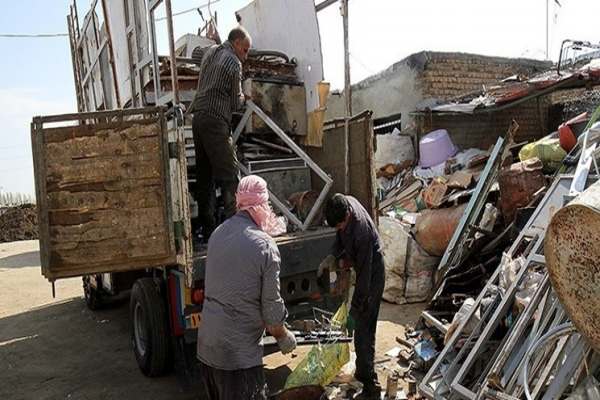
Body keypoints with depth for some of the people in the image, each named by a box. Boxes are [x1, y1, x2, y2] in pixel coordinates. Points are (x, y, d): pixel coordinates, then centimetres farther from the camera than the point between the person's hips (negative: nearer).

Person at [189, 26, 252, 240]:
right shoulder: (233, 63, -5)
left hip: (198, 118, 8)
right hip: (216, 121, -8)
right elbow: (236, 103, -2)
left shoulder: (209, 52, 18)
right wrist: (242, 97, 19)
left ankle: (208, 229, 11)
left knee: (204, 175, 8)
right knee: (229, 174, -6)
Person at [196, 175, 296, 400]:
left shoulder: (218, 233, 0)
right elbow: (271, 305, -12)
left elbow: (215, 287, 8)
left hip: (206, 346, 7)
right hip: (238, 354, -6)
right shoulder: (264, 246, -18)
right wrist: (284, 337, 7)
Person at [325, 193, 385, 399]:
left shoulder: (361, 231, -35)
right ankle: (363, 371, 36)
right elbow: (340, 236, 10)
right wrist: (340, 256, -3)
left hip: (372, 273, -8)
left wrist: (356, 307, -25)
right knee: (364, 327, 19)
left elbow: (364, 272, -30)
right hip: (363, 268, 9)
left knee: (363, 329, -7)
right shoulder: (344, 203, -11)